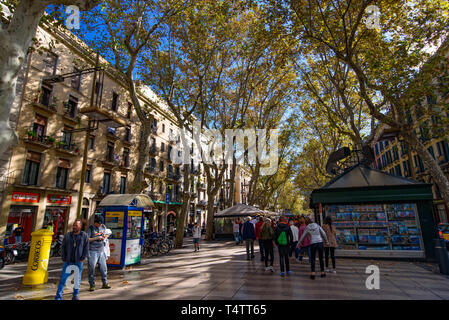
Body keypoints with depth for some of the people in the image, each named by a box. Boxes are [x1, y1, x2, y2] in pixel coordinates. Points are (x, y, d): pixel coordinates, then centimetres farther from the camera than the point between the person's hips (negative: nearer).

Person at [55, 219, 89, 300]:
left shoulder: (84, 235, -1)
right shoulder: (67, 236, 4)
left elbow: (86, 248, -1)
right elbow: (63, 247, 5)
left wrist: (82, 258, -6)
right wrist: (64, 259, -2)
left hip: (78, 262, -1)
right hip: (68, 262, 1)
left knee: (77, 279, 8)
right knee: (63, 278, -1)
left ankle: (75, 295, 22)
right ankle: (58, 297, 10)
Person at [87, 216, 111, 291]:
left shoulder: (103, 227, 10)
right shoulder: (90, 228, -6)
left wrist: (104, 237, -1)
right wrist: (97, 238, -19)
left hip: (101, 251, 5)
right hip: (92, 251, -4)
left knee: (104, 268, 7)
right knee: (92, 269, 1)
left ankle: (105, 283, 18)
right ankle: (92, 285, 13)